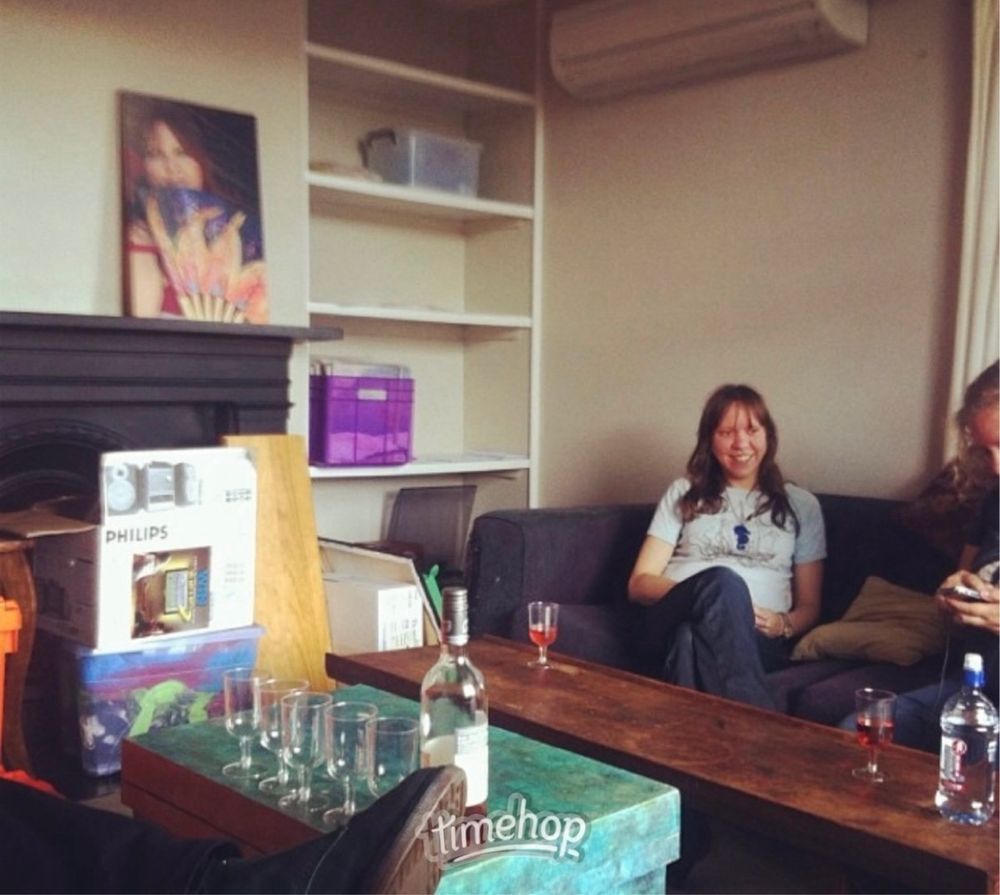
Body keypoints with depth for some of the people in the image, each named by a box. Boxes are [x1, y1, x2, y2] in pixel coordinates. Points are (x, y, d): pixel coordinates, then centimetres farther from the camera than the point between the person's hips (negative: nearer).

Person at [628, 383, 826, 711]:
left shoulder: (800, 505, 23)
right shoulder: (684, 493, 22)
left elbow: (809, 606, 20)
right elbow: (639, 584, 13)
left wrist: (784, 625, -6)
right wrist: (696, 592, -9)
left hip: (753, 639, 0)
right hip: (672, 626, 0)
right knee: (722, 581, -38)